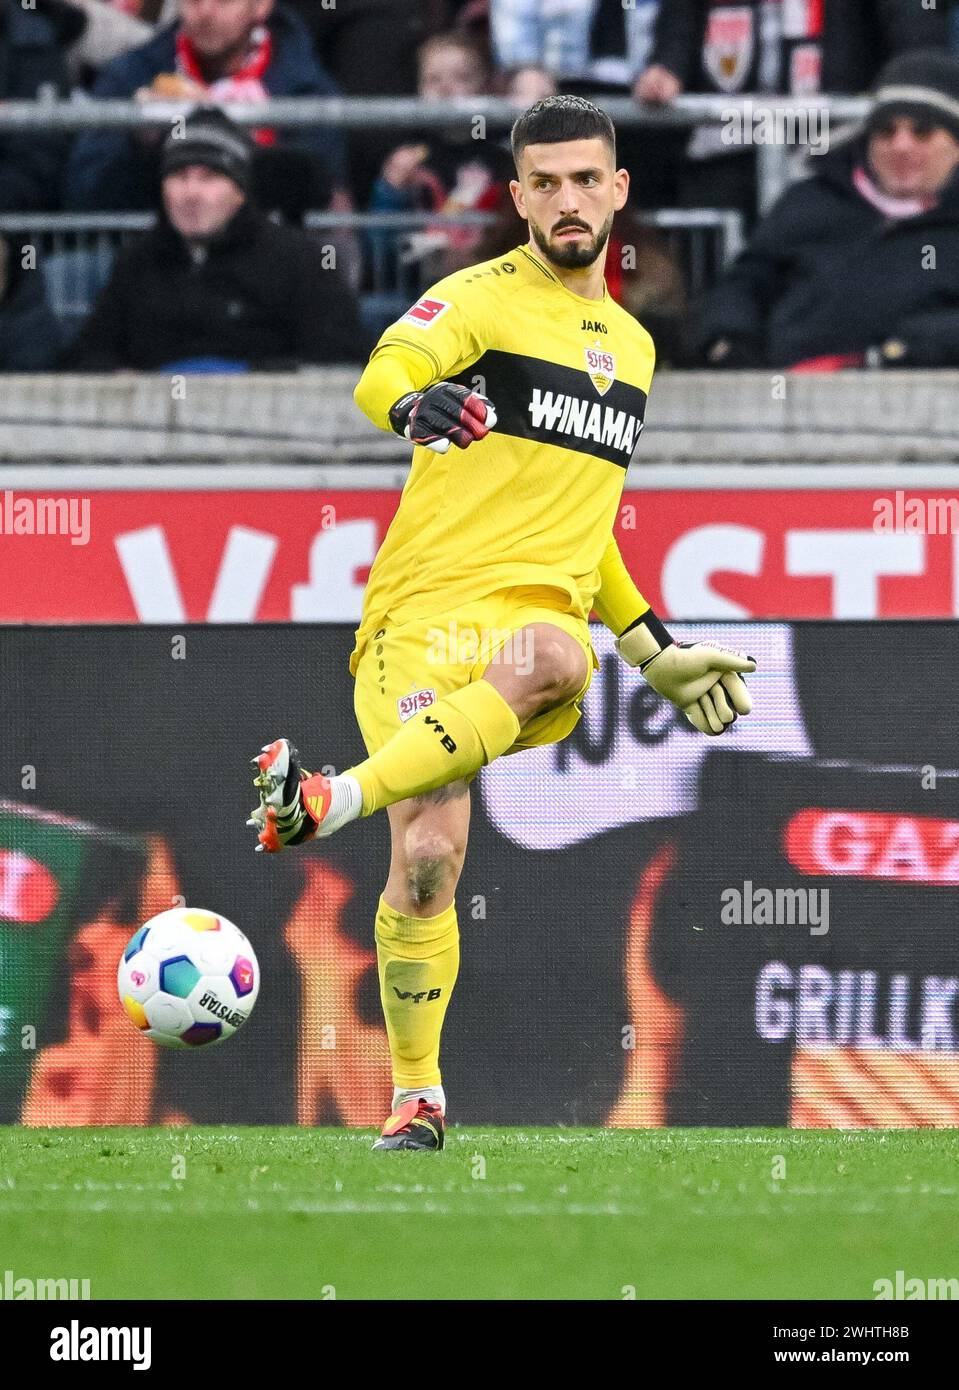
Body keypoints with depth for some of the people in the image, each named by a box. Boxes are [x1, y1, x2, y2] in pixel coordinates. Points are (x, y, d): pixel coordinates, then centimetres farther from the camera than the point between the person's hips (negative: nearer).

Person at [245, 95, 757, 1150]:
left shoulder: (632, 345, 23)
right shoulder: (486, 298, 3)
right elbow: (382, 375, -18)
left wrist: (656, 652, 31)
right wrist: (415, 404, -42)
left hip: (540, 614, 4)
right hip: (426, 608, -4)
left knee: (556, 660, -36)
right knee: (426, 855, -16)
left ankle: (334, 802, -41)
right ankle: (417, 1099, 2)